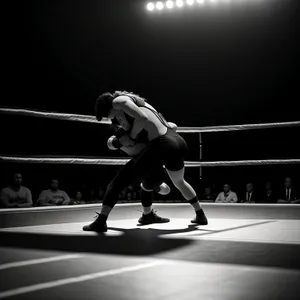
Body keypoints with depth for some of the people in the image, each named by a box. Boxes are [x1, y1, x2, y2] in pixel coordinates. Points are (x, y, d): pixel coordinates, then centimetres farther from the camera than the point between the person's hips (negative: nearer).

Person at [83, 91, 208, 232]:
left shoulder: (118, 100, 4)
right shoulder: (135, 100, 29)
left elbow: (142, 118, -14)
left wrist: (131, 137, 1)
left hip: (161, 146, -8)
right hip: (179, 143, 8)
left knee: (118, 182, 4)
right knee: (179, 182, 36)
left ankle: (101, 221, 0)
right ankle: (200, 216, 46)